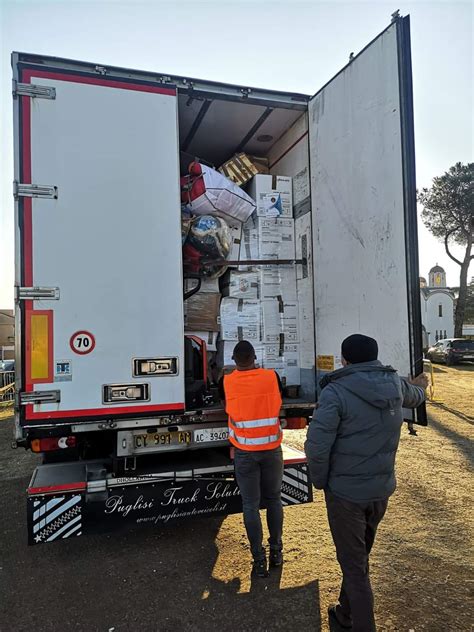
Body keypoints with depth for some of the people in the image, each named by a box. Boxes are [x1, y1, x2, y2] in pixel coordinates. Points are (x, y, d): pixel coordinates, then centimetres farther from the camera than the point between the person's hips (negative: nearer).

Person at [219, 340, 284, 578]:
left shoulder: (226, 382, -8)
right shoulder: (272, 377, -6)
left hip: (245, 452, -1)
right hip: (271, 449, 2)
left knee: (250, 504, 9)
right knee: (274, 499, 18)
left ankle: (259, 559, 14)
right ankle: (276, 551, 30)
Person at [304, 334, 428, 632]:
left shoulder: (336, 392, -21)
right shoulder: (396, 384, -3)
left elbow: (317, 446, -26)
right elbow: (413, 397, 22)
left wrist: (321, 482, -7)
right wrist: (420, 387, 46)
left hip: (345, 492, -6)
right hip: (382, 490, 7)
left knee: (354, 565, 10)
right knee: (359, 556, 24)